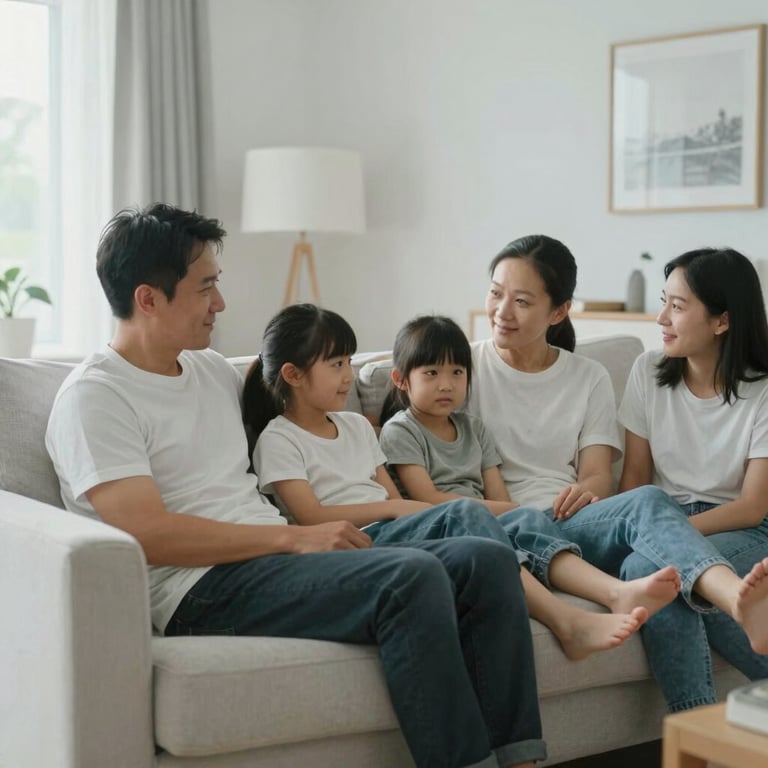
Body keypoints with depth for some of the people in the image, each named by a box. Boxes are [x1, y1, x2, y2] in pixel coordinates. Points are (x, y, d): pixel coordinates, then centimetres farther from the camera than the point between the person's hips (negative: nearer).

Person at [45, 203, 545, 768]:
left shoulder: (213, 370, 21)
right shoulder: (93, 398, -4)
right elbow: (148, 536, -16)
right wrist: (292, 536, -16)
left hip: (278, 558, 8)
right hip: (203, 591, -8)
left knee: (487, 561, -10)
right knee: (414, 575, -30)